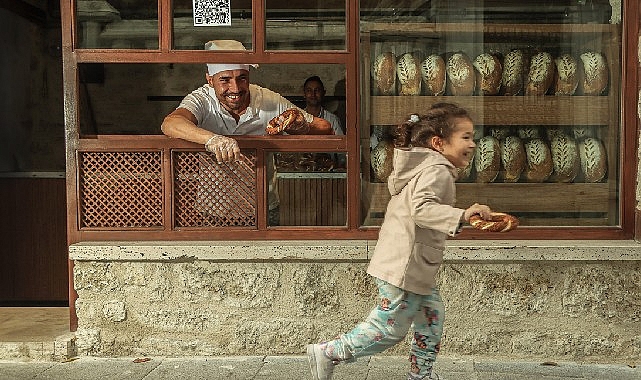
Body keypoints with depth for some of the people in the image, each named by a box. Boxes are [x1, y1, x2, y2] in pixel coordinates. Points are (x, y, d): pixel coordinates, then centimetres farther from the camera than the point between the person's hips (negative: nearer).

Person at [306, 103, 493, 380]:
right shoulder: (437, 171, -18)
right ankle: (327, 354, 10)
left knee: (431, 316, 17)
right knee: (390, 329, 0)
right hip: (404, 268, -11)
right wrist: (461, 215, -47)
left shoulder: (425, 167, 14)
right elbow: (422, 208, -36)